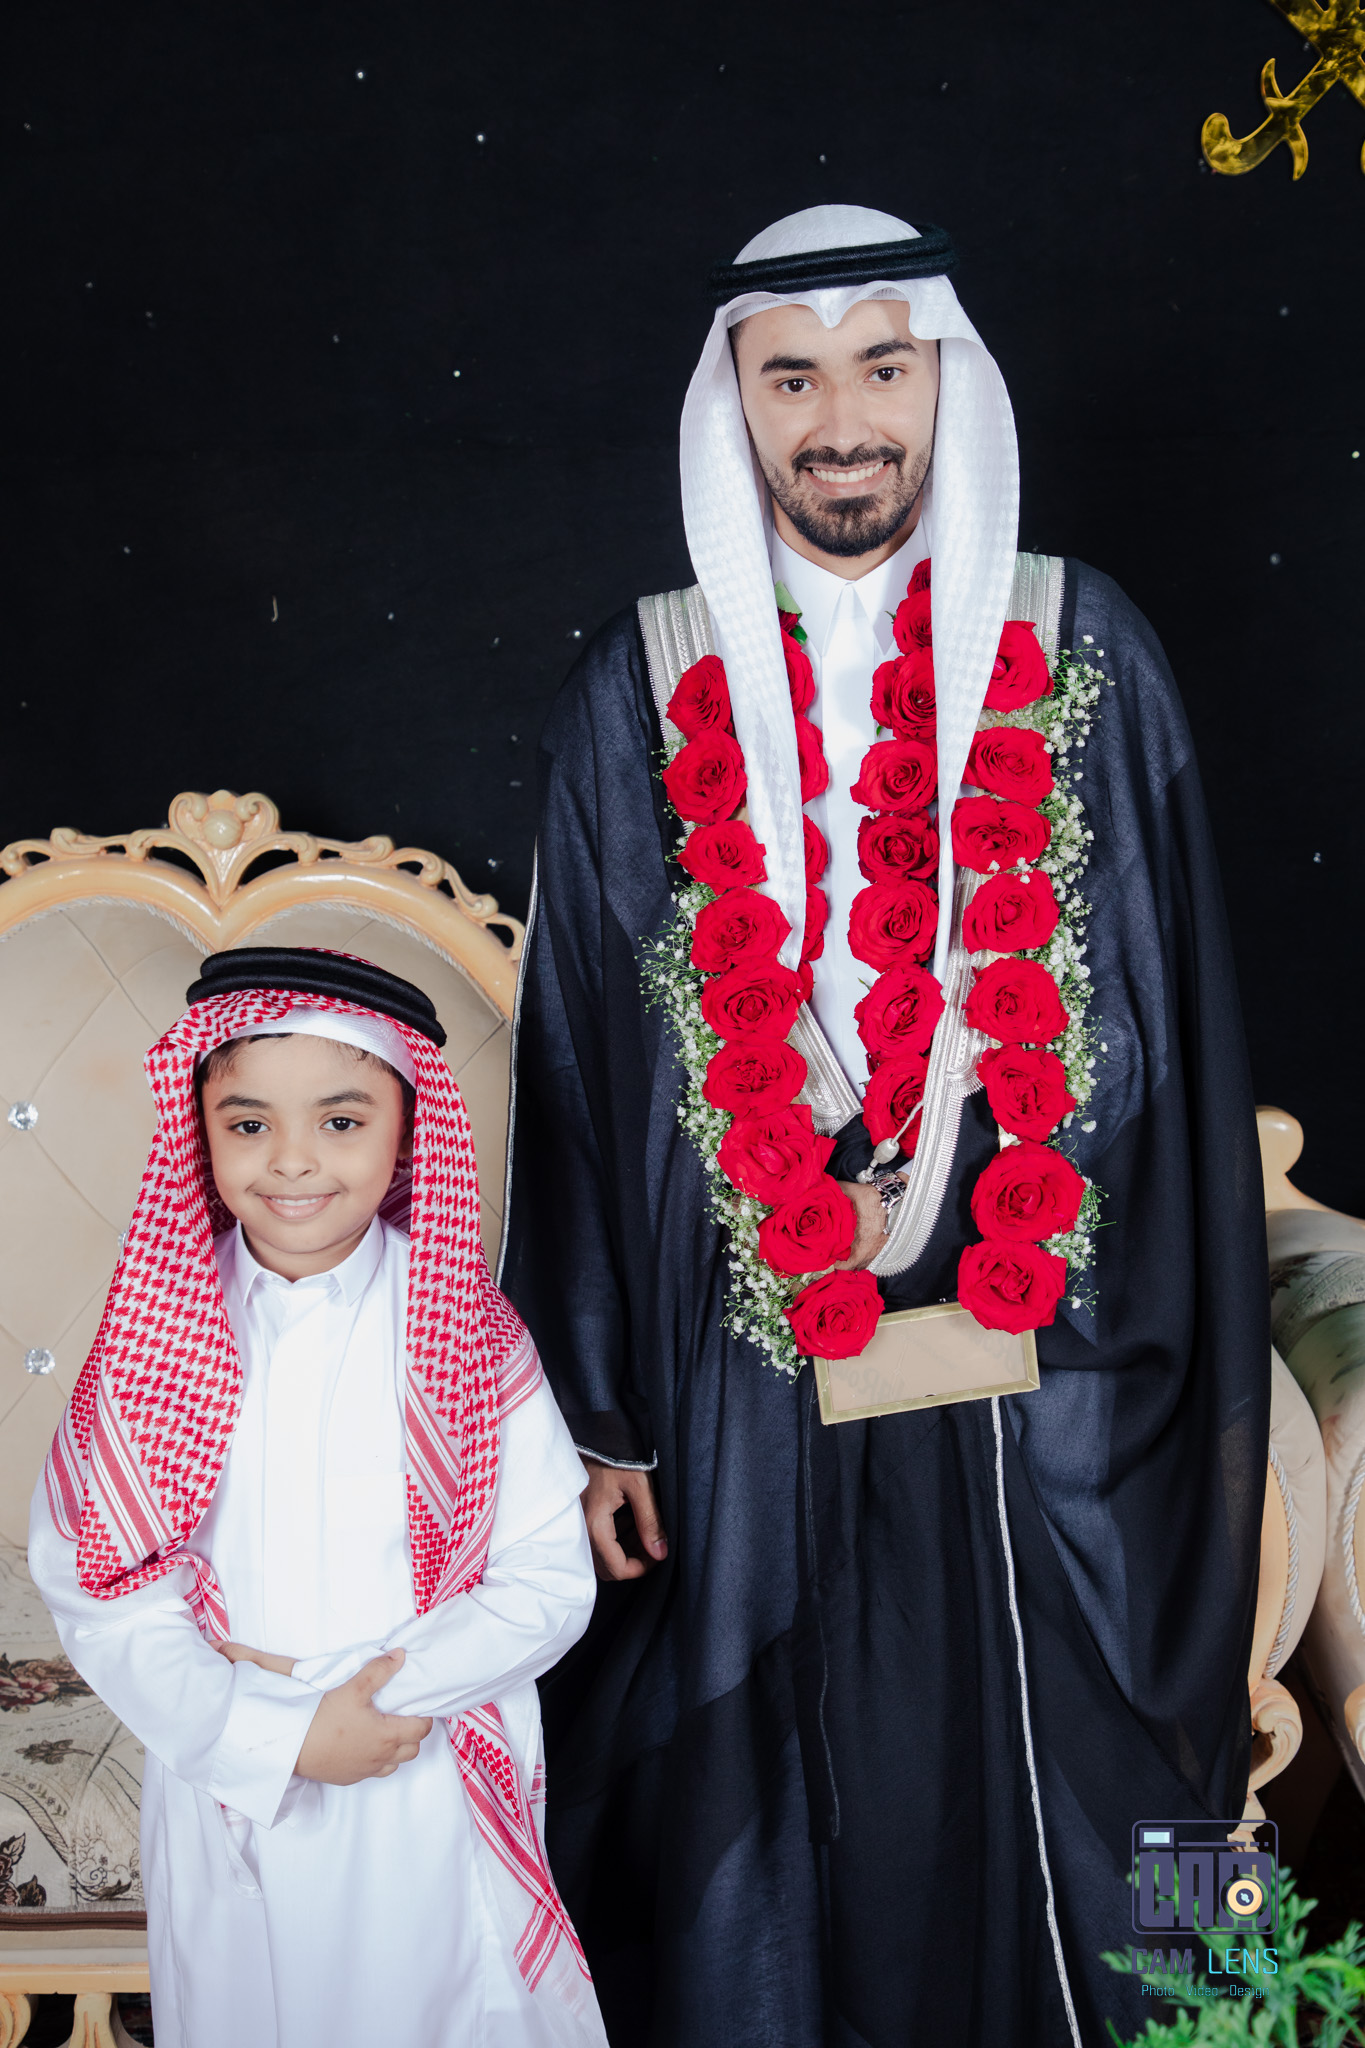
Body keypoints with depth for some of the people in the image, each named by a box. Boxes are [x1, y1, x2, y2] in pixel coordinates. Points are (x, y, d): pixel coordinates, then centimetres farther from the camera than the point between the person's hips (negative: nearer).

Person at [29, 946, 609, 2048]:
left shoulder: (470, 1334, -10)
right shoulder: (156, 1331, -7)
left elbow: (549, 1582, -11)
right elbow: (93, 1582, -9)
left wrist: (330, 1684, -19)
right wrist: (276, 1733, -20)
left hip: (435, 1802, -1)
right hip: (228, 1792, 1)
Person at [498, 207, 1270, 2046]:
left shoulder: (1082, 655, 1)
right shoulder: (644, 696, 1)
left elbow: (1174, 1030, 2)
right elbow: (577, 1066, 2)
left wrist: (1197, 1386, 0)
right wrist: (597, 1416, 1)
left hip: (1041, 1395, 0)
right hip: (746, 1390, 0)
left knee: (1036, 1811, 11)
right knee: (758, 1842, 11)